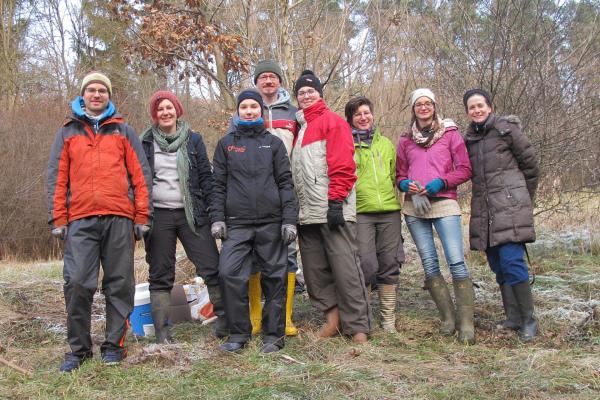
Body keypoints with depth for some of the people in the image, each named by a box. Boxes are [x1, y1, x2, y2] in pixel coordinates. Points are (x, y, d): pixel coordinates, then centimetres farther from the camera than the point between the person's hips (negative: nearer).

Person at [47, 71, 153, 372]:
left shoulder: (124, 131, 14)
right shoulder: (67, 133, 16)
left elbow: (141, 175, 9)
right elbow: (57, 178, 11)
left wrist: (142, 216, 1)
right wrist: (57, 220, 2)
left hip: (119, 218, 0)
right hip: (80, 220, 0)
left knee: (120, 283, 2)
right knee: (77, 283, -6)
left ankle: (114, 344, 12)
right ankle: (78, 348, 7)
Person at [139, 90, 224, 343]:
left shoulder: (193, 140, 7)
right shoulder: (145, 143, 7)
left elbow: (206, 177, 6)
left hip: (192, 214, 0)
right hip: (159, 216, 0)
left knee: (212, 267, -5)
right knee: (160, 275, 4)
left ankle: (225, 320, 7)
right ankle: (162, 333, 10)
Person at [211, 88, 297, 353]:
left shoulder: (274, 143, 11)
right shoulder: (226, 144, 13)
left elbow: (286, 183, 5)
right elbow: (218, 185, 11)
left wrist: (289, 220, -3)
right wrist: (217, 219, 1)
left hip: (271, 222, 0)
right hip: (237, 223, 1)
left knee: (274, 277, 2)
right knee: (229, 274, -11)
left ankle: (273, 335, 14)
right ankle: (238, 334, 3)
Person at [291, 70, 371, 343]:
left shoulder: (332, 121, 1)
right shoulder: (298, 127, 23)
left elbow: (343, 164, -10)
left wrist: (336, 200, -18)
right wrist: (296, 206, 16)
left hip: (332, 209, -7)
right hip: (307, 212, 8)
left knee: (345, 269, -7)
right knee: (315, 271, 7)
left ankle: (358, 328, -1)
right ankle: (332, 316, 17)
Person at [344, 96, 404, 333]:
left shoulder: (386, 144, 18)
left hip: (390, 211, 4)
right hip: (360, 213, -4)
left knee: (389, 265, 5)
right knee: (366, 265, -10)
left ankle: (388, 318, 16)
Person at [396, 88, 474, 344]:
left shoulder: (450, 133, 7)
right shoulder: (405, 140, 15)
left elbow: (464, 169, 3)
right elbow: (399, 174, 21)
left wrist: (440, 183, -12)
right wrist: (405, 185, -2)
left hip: (444, 203, -3)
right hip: (414, 206, 4)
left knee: (456, 262, -13)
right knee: (429, 264, 3)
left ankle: (466, 323, -8)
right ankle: (448, 317, 13)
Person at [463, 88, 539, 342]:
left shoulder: (507, 129, 0)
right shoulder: (469, 139, 16)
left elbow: (531, 165, 3)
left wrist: (523, 200, 10)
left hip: (509, 206, -6)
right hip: (484, 210, 6)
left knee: (511, 261, -13)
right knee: (497, 264, 6)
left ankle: (528, 320, -3)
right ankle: (513, 319, 13)